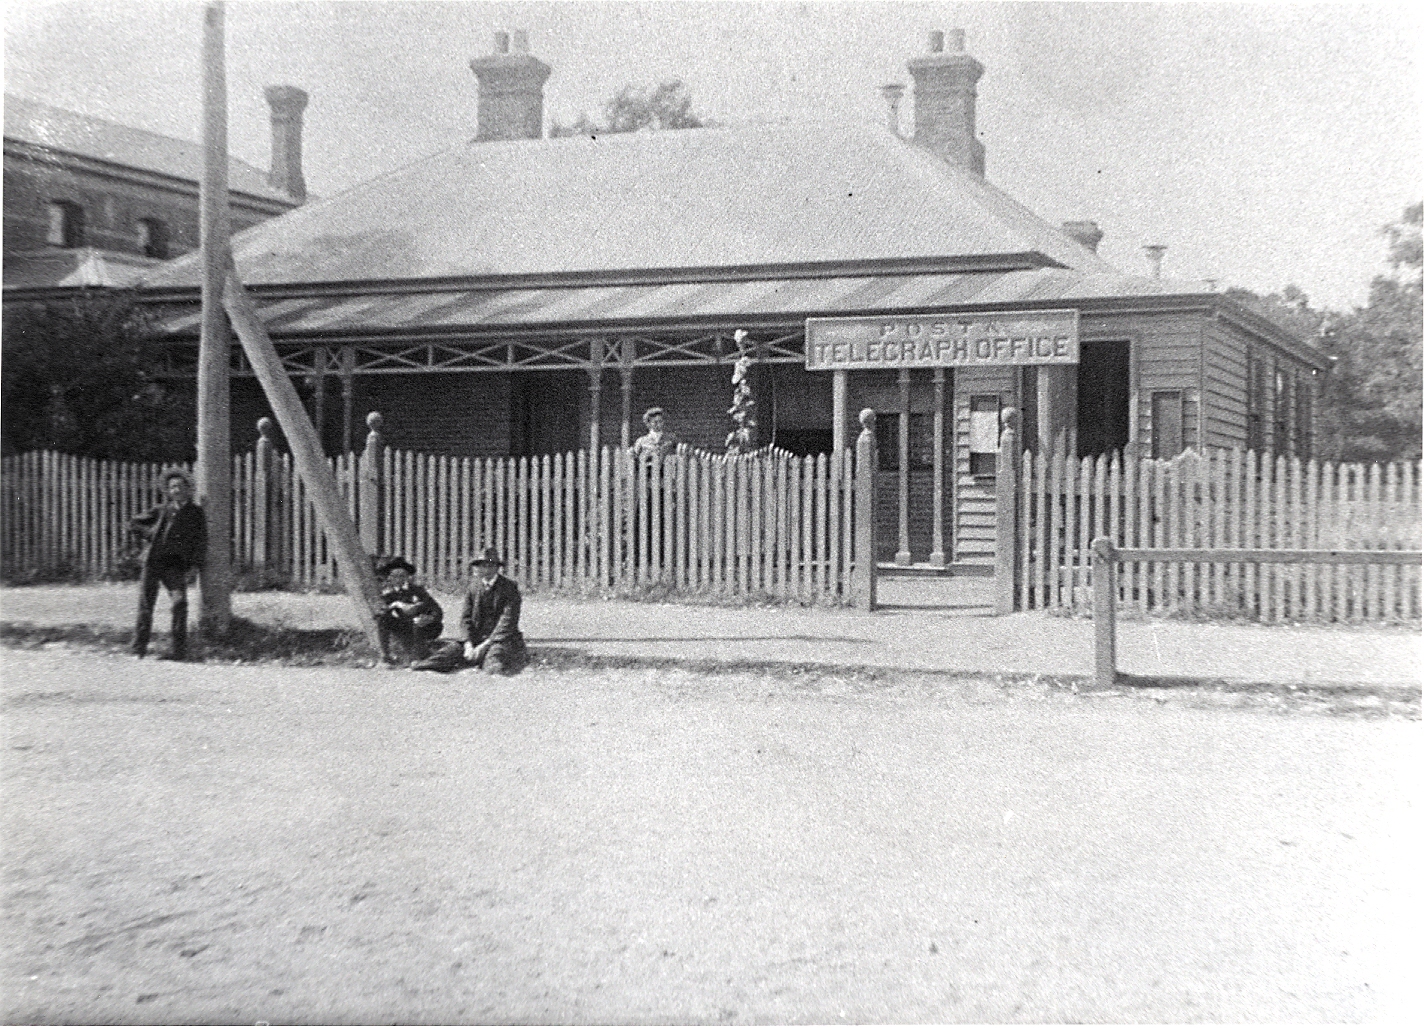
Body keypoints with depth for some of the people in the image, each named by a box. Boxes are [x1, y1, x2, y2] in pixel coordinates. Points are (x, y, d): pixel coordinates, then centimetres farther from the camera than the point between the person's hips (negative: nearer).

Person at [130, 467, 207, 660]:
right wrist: (149, 532, 6)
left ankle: (178, 649, -14)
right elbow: (133, 523, 24)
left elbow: (201, 543, 5)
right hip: (153, 561, 3)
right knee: (145, 604, 3)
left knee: (178, 603, -17)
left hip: (176, 564, -3)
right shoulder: (161, 510, 17)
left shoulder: (196, 513, 10)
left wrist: (194, 568, -6)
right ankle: (139, 648, 13)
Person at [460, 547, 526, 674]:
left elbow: (508, 621, -11)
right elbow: (466, 618, 7)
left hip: (502, 639, -4)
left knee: (493, 668, -28)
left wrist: (485, 645, -17)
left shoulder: (510, 588, -4)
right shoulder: (474, 586, 9)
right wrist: (469, 644, -10)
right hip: (477, 639, 4)